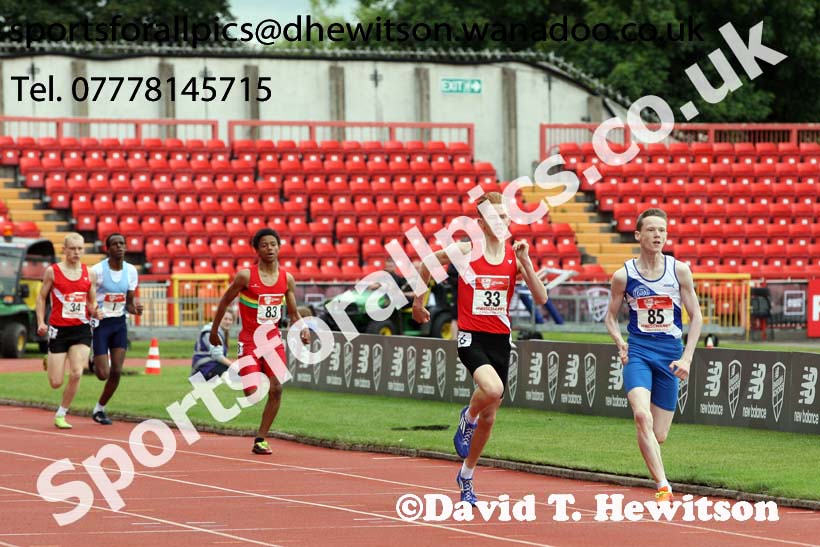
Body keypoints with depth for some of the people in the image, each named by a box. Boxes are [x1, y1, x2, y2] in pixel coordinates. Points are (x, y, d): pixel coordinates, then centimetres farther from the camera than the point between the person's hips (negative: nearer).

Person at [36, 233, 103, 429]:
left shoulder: (89, 274, 6)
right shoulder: (52, 271, -2)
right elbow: (41, 297, 5)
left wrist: (95, 312, -7)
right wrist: (41, 322, -7)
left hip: (81, 329, 2)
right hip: (59, 330, -2)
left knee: (76, 374, -17)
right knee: (56, 383, -2)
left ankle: (61, 414, 2)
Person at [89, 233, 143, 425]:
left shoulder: (131, 271, 1)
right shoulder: (97, 270, -14)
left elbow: (128, 302, 11)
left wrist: (134, 309, -11)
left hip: (119, 323, 4)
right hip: (100, 323, -4)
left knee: (117, 372, -3)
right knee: (103, 374, -9)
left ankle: (99, 409, 16)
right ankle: (95, 363, 29)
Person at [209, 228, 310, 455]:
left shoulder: (287, 279, 1)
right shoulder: (246, 276, -12)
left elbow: (293, 312, 10)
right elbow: (224, 302, 0)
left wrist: (302, 328, -10)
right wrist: (214, 330, 5)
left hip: (273, 340, 4)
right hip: (249, 340, -4)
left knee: (276, 390, -5)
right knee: (252, 393, -14)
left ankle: (261, 439, 7)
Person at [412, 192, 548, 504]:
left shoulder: (515, 256, 1)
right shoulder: (466, 251, -6)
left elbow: (541, 298, -6)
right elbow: (426, 265, 10)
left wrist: (526, 262, -16)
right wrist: (418, 300, 17)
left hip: (500, 339, 4)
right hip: (471, 337, -4)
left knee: (489, 416, 11)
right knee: (492, 388, -33)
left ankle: (466, 475, 31)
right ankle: (468, 417, 2)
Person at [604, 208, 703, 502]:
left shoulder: (679, 270, 0)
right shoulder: (623, 275, -1)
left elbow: (696, 316, 5)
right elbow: (611, 316, 12)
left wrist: (687, 358, -4)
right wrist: (620, 341, -9)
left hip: (671, 354, 1)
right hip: (638, 352, -1)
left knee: (659, 435, 1)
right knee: (642, 416, -26)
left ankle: (661, 485, 32)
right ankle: (663, 487, -26)